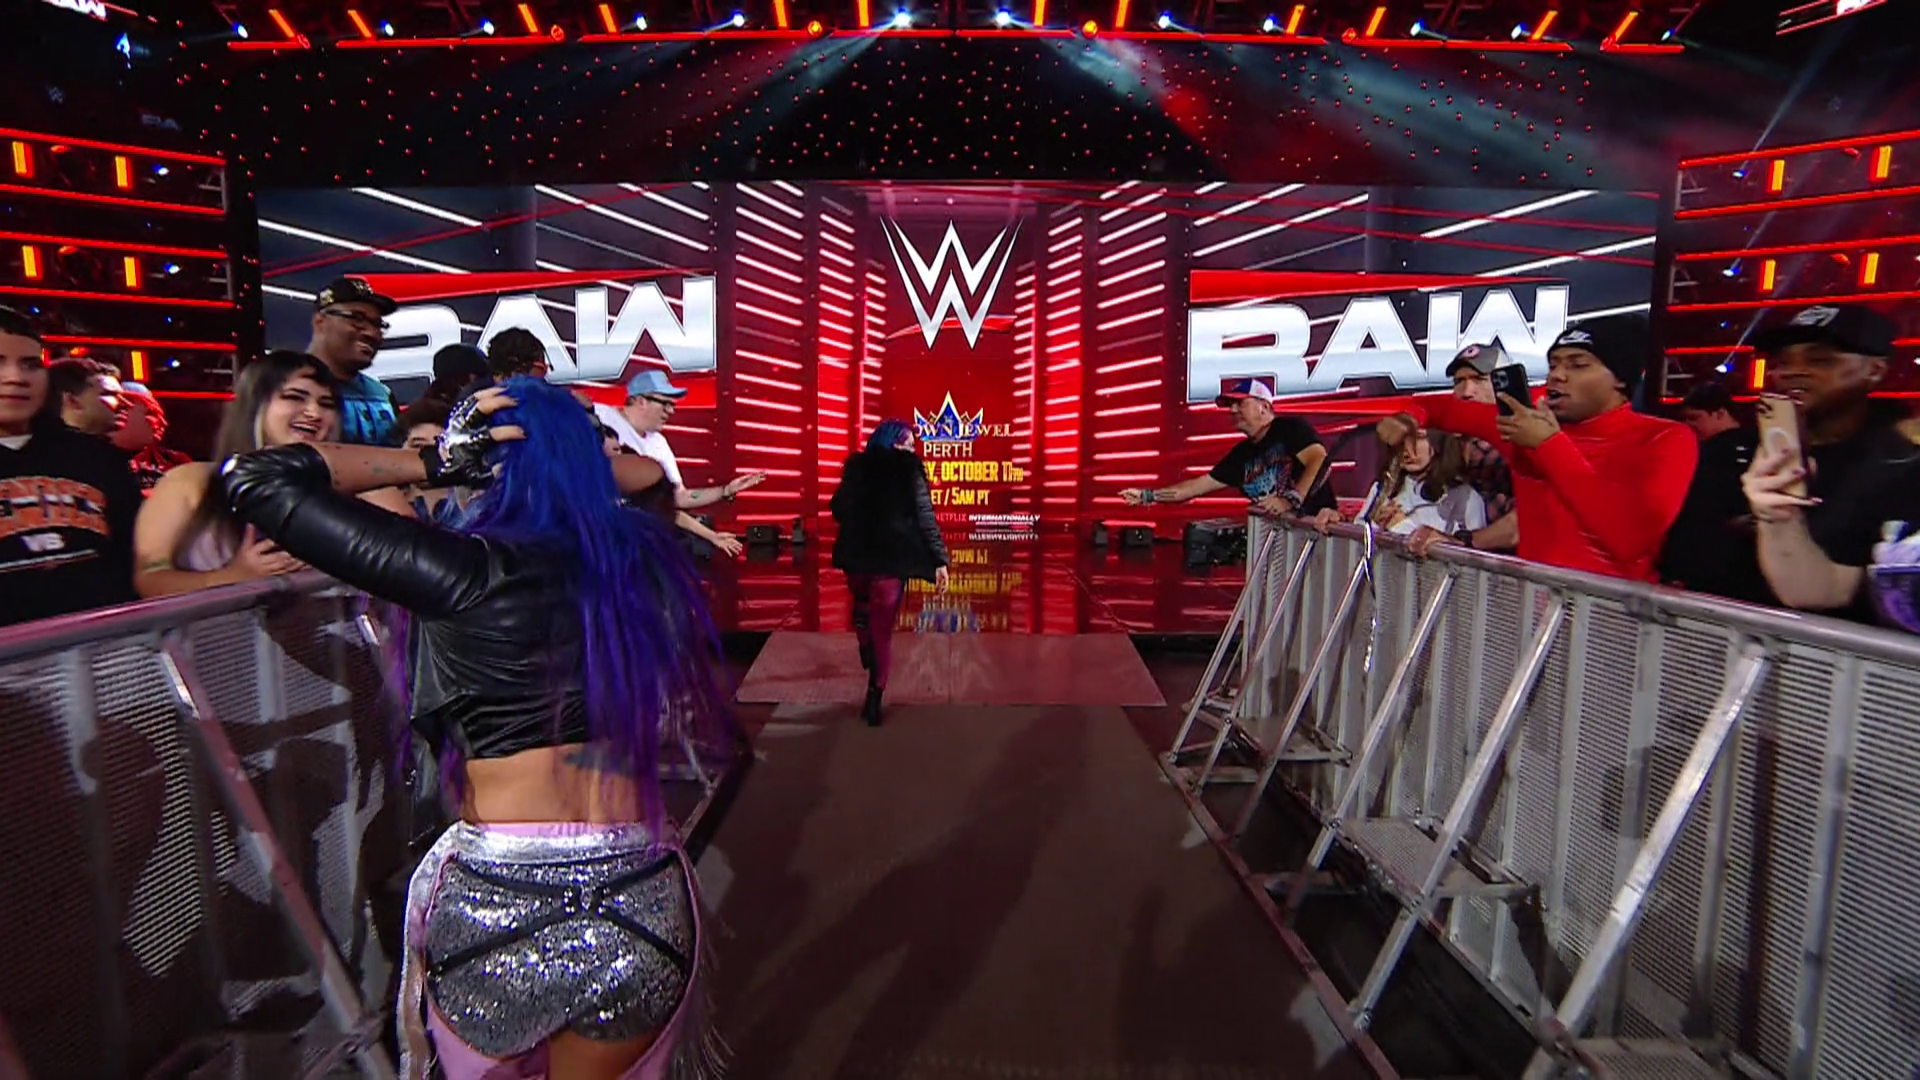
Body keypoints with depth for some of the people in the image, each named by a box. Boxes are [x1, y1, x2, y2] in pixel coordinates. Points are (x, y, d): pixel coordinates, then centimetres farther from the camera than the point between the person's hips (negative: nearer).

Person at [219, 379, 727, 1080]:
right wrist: (569, 453, 13)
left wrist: (432, 465, -3)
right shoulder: (648, 557, -1)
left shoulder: (466, 574, -13)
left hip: (496, 918, -3)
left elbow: (255, 477, -7)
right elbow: (648, 472, 23)